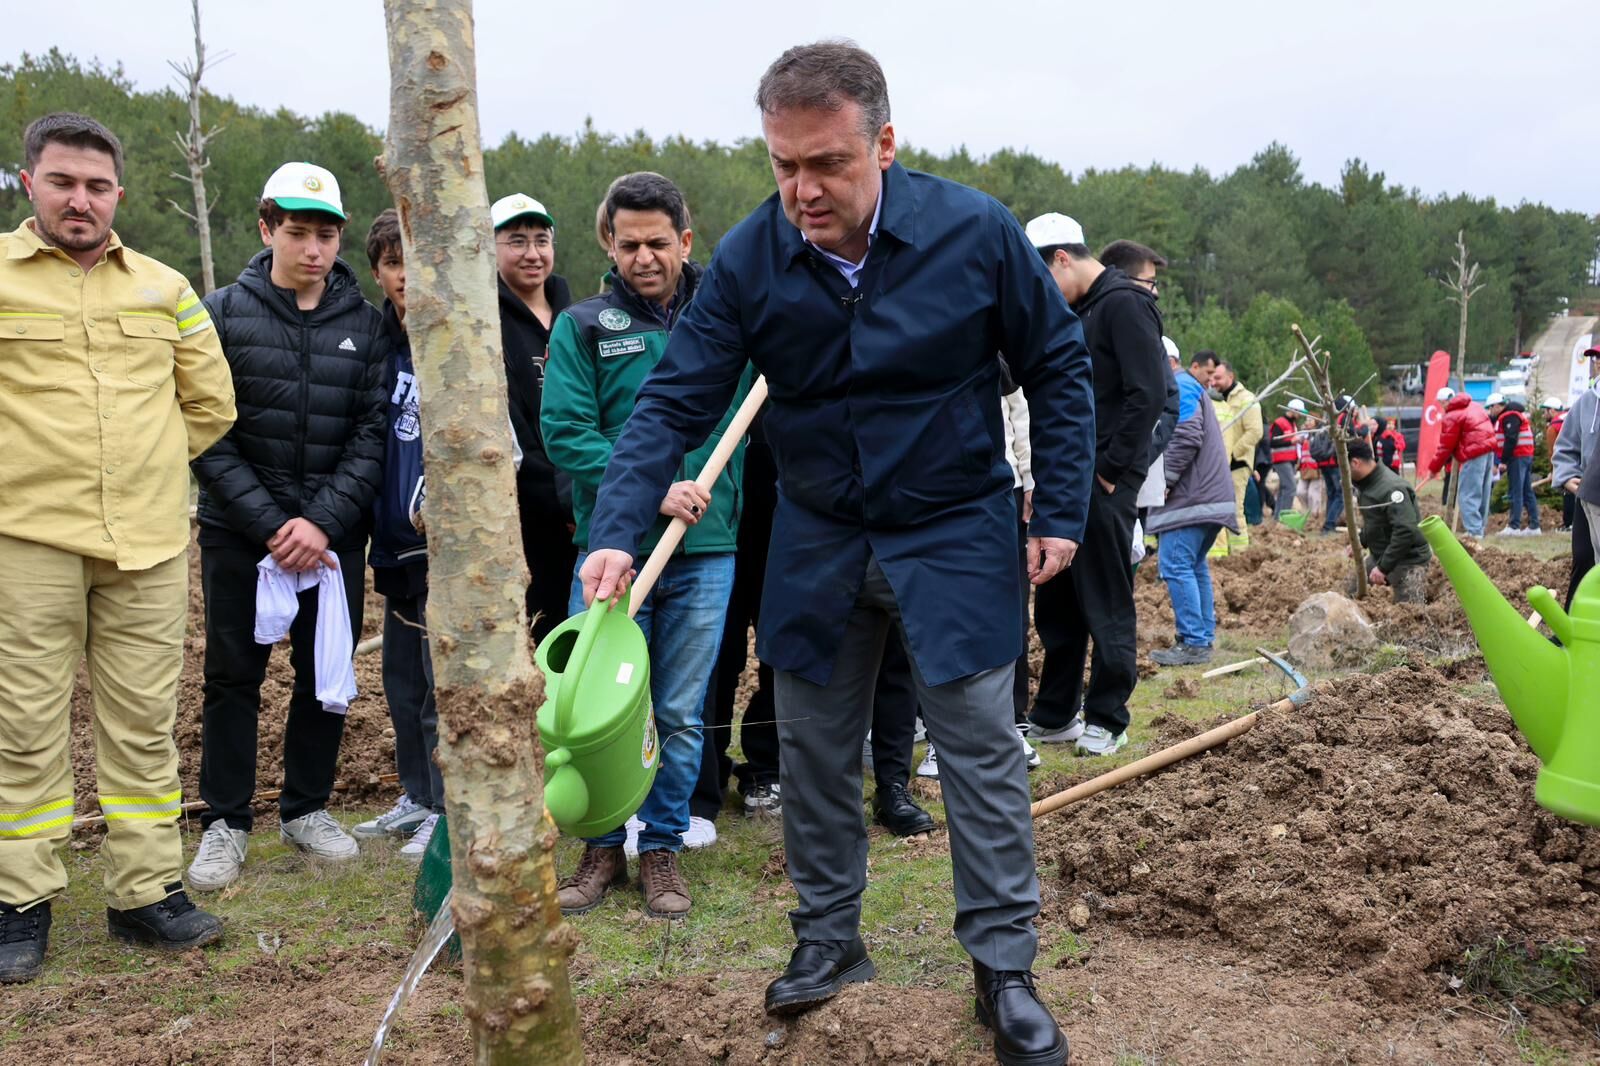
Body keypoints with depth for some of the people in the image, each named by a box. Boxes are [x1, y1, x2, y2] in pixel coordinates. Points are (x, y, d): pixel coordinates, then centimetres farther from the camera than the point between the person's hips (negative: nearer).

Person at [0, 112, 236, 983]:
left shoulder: (164, 288, 11)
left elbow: (211, 403, 17)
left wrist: (143, 466, 12)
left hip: (150, 543, 3)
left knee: (144, 723, 7)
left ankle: (146, 891, 17)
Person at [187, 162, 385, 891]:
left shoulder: (365, 323, 2)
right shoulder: (224, 313, -2)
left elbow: (372, 433, -2)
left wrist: (323, 522, -13)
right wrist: (271, 524, -14)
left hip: (334, 533, 2)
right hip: (240, 531, -1)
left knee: (327, 672, 9)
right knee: (233, 675, 5)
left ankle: (307, 809, 25)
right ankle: (226, 822, 19)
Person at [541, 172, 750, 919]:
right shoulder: (582, 327, 2)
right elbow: (564, 434, -7)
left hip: (705, 550, 2)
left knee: (681, 715, 8)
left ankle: (662, 848, 24)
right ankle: (604, 846, 23)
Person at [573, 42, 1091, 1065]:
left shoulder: (976, 231, -17)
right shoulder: (748, 259, -13)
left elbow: (1059, 368, -5)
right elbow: (675, 403, -13)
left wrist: (1062, 511, -7)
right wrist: (617, 535, -26)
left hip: (954, 533, -2)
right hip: (818, 542, 2)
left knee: (982, 751, 2)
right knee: (816, 749, 11)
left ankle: (1006, 966, 19)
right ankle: (830, 935, 31)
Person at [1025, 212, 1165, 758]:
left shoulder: (1124, 304, -10)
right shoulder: (1080, 311, 19)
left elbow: (1148, 395, -19)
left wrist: (1110, 469, -16)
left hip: (1104, 486, -9)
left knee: (1107, 606, 0)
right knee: (1054, 604, 13)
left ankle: (1107, 720, 12)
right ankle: (1053, 717, 23)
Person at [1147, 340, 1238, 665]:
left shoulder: (1179, 387, -9)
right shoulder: (1188, 386, 24)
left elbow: (1186, 439, -22)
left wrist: (1164, 480, -18)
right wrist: (1163, 480, 21)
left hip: (1191, 498, -11)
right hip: (1210, 494, 11)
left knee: (1176, 566, -11)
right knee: (1194, 565, 15)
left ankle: (1194, 643, -11)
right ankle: (1205, 636, 19)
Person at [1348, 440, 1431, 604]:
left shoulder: (1391, 488, -28)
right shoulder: (1365, 483, 4)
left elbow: (1405, 531, -34)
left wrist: (1383, 567, -30)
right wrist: (1361, 541, 6)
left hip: (1407, 560, -9)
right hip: (1379, 555, 9)